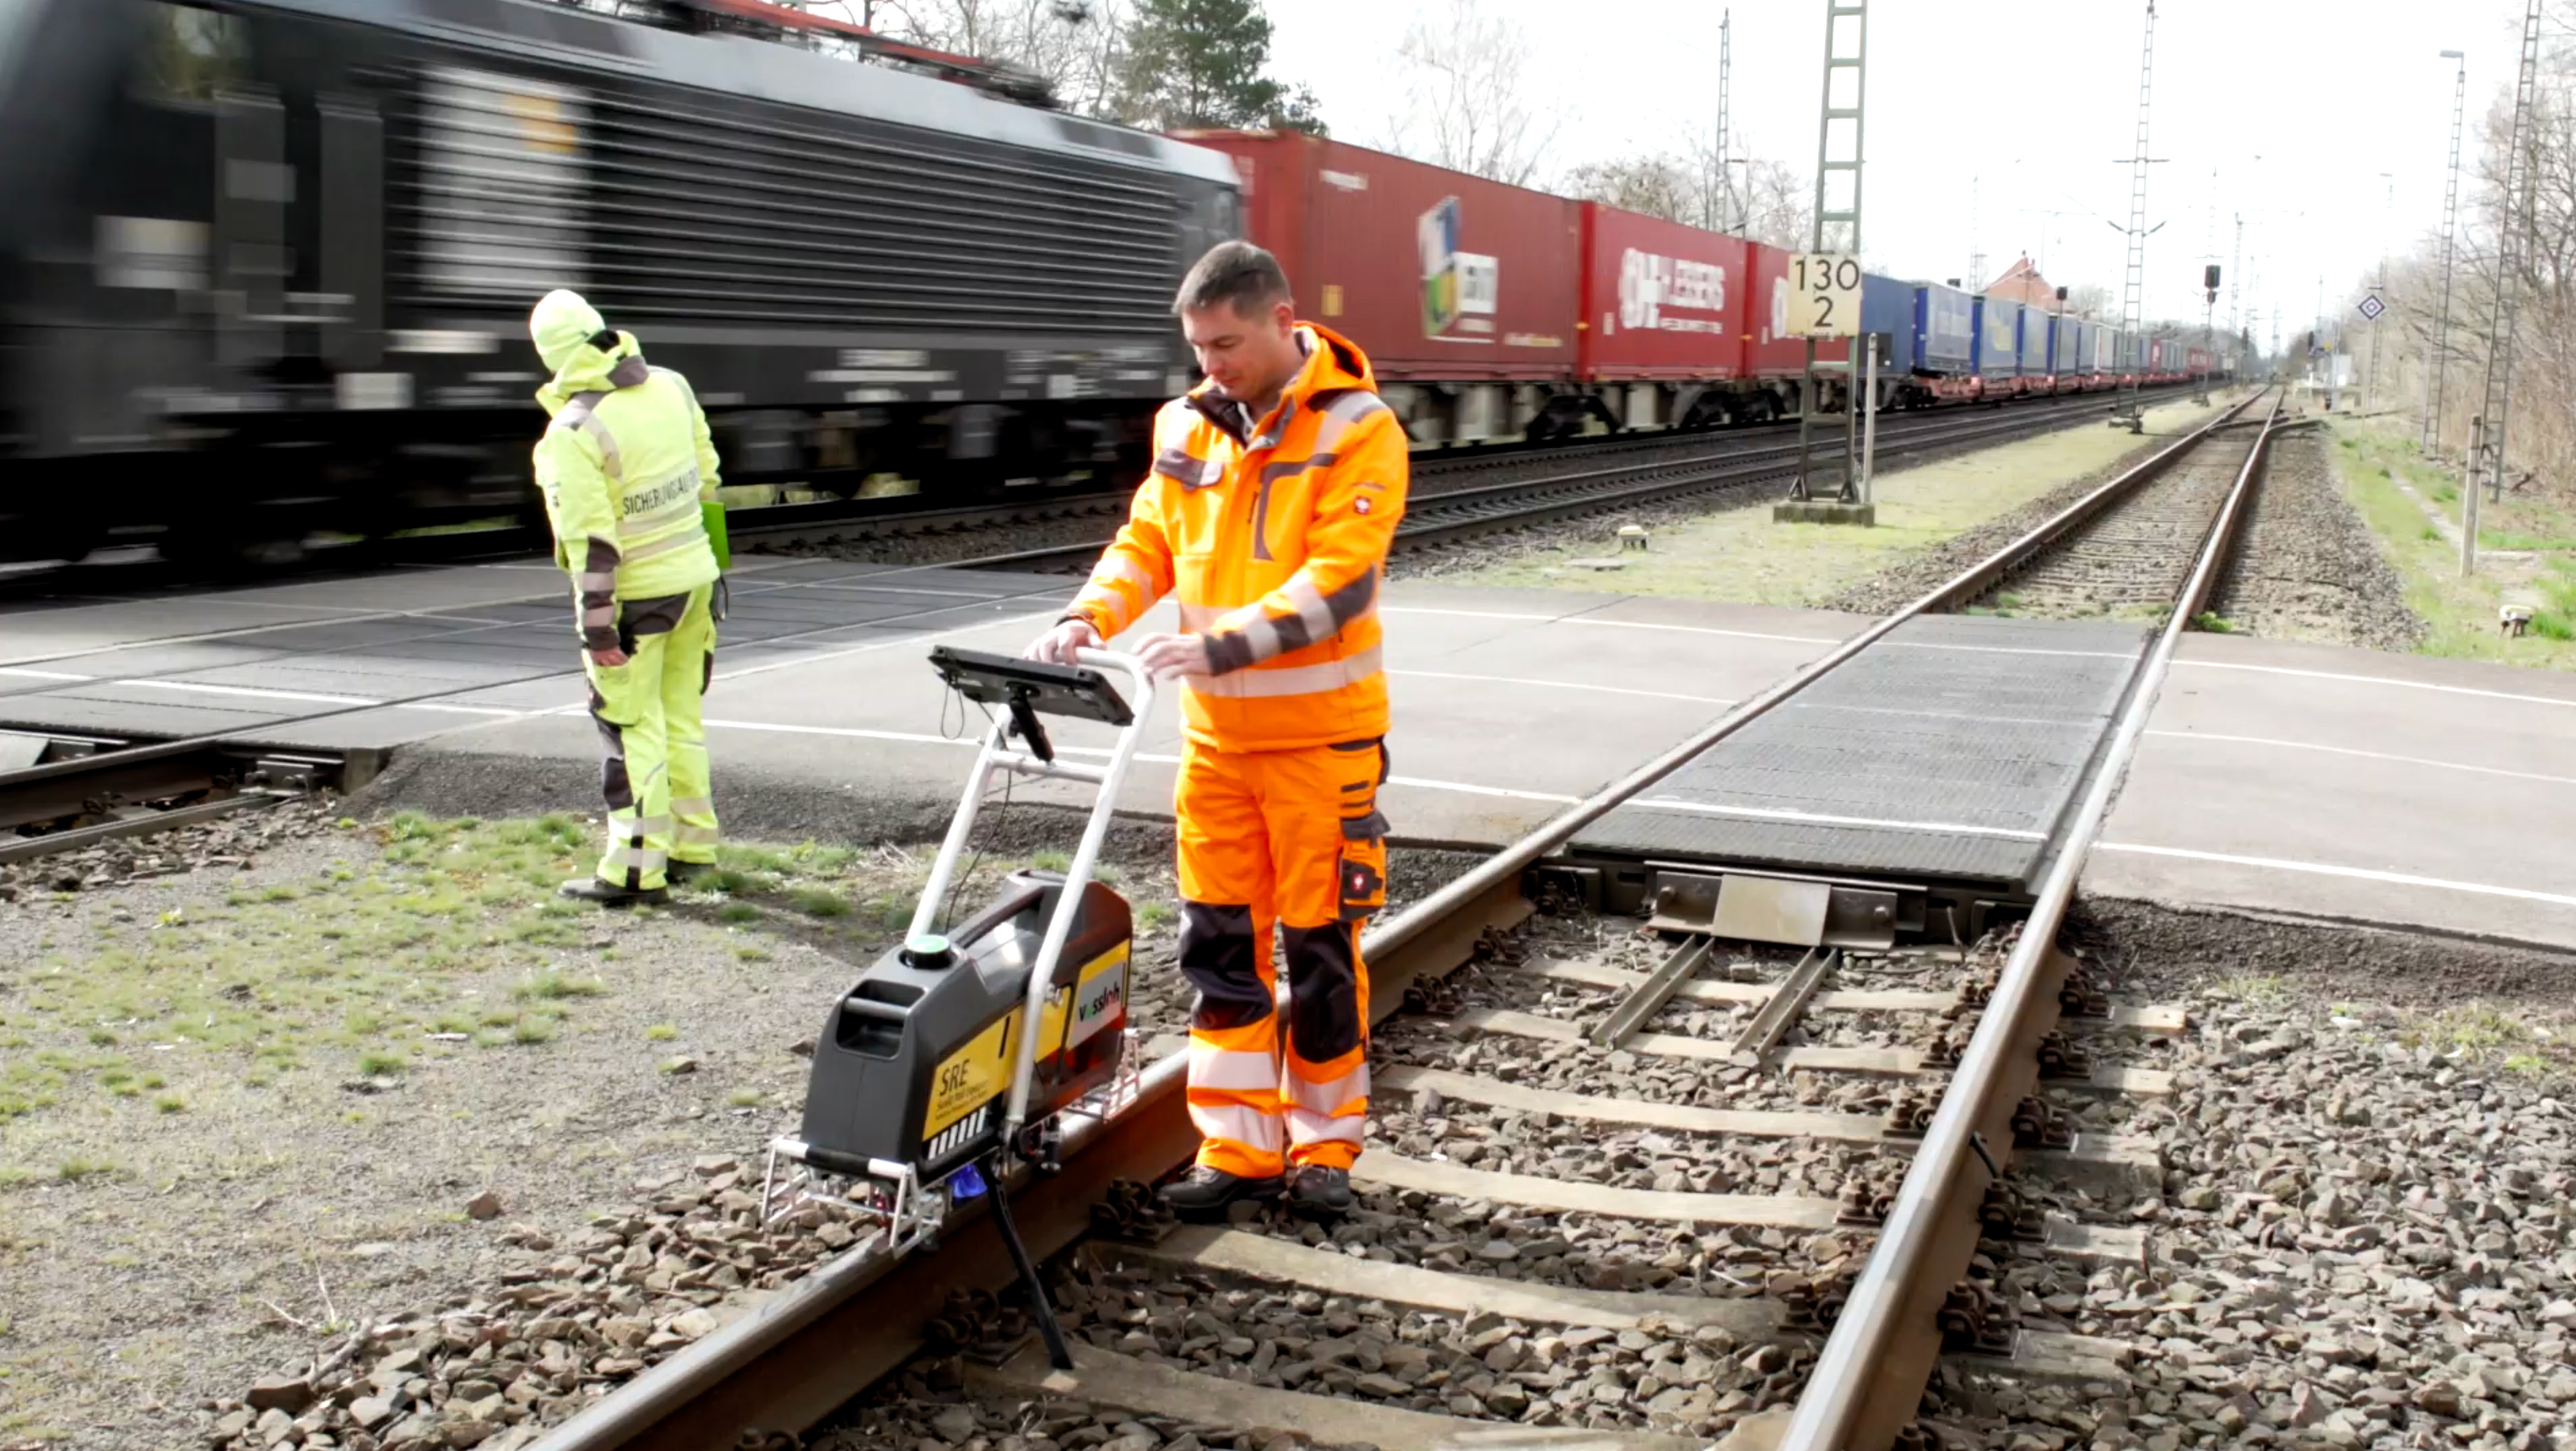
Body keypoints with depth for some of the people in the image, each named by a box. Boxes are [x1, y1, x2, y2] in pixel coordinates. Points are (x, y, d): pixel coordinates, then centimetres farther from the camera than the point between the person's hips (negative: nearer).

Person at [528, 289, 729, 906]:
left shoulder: (573, 432, -19)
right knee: (682, 716, 17)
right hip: (693, 578, 7)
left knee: (633, 729, 0)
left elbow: (591, 539, -21)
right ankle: (693, 844, 26)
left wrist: (595, 622, -16)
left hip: (635, 594, -7)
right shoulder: (671, 387, 2)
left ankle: (638, 867, 2)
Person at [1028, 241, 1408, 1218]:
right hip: (1216, 733, 5)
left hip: (1321, 733, -5)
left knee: (1319, 946, 4)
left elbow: (1338, 579, -20)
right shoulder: (1187, 426, 6)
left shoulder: (1358, 430, -11)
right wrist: (1089, 618, -9)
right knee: (1220, 940, 8)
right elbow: (1147, 542, 11)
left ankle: (1324, 1145, 19)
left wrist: (1225, 644, -31)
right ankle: (1238, 1147, 18)